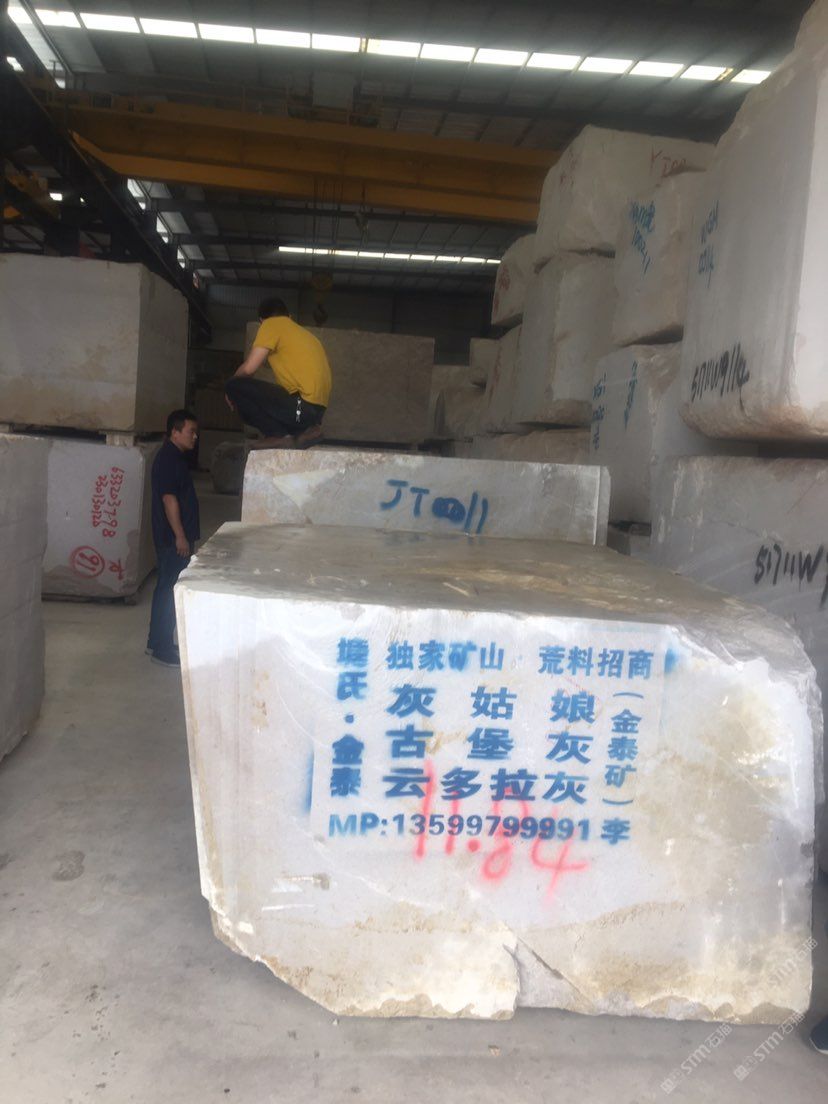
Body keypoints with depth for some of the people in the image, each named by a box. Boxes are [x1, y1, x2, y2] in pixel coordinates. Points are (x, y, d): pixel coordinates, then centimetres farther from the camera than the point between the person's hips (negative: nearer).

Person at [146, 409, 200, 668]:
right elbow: (169, 498, -22)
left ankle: (156, 642, 25)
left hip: (172, 537, 10)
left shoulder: (174, 456, 15)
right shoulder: (168, 458, -16)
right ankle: (162, 649, 3)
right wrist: (180, 536, -21)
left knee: (166, 589, 15)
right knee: (169, 591, -4)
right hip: (173, 538, -10)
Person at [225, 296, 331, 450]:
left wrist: (232, 390, 13)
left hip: (302, 406, -8)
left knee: (235, 387, -4)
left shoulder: (272, 324, 2)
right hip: (316, 409, 8)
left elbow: (248, 368, -5)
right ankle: (303, 430, 8)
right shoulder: (300, 331, 26)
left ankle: (280, 436, -8)